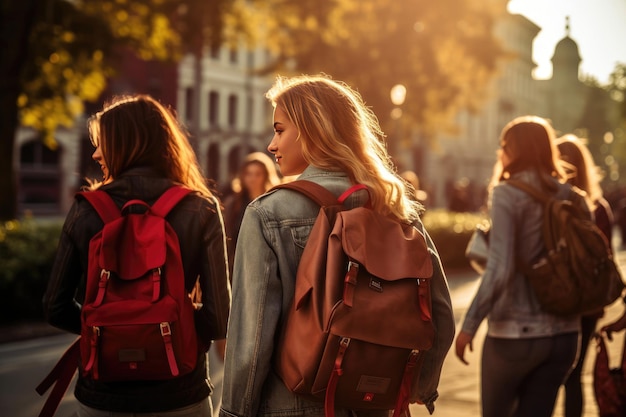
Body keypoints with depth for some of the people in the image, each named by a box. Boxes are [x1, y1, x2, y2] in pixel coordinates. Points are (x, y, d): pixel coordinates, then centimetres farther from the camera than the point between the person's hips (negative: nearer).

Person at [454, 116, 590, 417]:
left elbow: (498, 270, -19)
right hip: (565, 335, 5)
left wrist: (469, 325, -13)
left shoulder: (507, 194, -11)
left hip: (514, 333, -5)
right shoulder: (574, 198, 4)